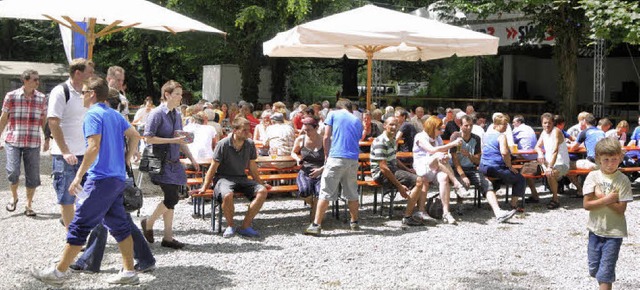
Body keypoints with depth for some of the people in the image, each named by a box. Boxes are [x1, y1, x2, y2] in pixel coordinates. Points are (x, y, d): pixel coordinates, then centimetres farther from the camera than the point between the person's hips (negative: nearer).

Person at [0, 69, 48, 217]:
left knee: (32, 176, 3)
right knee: (13, 172, -10)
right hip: (13, 141, -2)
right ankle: (14, 197, 19)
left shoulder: (42, 98, 4)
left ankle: (29, 205, 18)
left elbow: (44, 121, 12)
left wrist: (47, 140, 10)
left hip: (33, 143, 2)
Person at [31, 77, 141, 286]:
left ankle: (59, 272, 5)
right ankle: (129, 272, 14)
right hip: (118, 179, 8)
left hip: (101, 180, -8)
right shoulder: (115, 115, 14)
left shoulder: (93, 115, -11)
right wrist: (127, 160, 19)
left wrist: (78, 176, -18)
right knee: (118, 225, 12)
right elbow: (135, 136, 18)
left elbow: (94, 147, -21)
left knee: (80, 226, -2)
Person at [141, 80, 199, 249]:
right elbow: (148, 138, -15)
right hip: (161, 163, -7)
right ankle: (148, 223, 11)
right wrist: (173, 140, -17)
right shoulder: (157, 113, -9)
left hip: (174, 163, 8)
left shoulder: (177, 115, 14)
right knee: (171, 199, -11)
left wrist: (192, 158, 16)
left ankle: (168, 237, 13)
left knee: (171, 200, 7)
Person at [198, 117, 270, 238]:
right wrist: (204, 187, -3)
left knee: (262, 191, -21)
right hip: (223, 177, -5)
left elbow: (252, 167, 15)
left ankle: (245, 226, -16)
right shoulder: (223, 144, -11)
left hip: (241, 178, 5)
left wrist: (260, 183, 20)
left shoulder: (250, 144, 3)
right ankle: (230, 226, -12)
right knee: (228, 195, -39)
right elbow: (213, 168, -4)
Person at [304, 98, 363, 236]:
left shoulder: (333, 114, 7)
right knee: (352, 192, 17)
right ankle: (354, 222, 25)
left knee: (326, 192, -5)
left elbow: (326, 137, 0)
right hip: (353, 159, 4)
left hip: (336, 157, -4)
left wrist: (326, 155, 11)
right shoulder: (357, 121, 19)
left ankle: (316, 225, -9)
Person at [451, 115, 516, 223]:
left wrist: (469, 155, -14)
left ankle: (498, 212, -37)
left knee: (487, 184, -22)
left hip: (472, 169, 4)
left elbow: (477, 161, 9)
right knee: (463, 184, -35)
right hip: (457, 169, -4)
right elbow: (455, 160, -10)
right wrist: (463, 176, -23)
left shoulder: (476, 139, 8)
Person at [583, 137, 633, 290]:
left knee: (605, 272, -4)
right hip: (596, 229, 3)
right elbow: (587, 204, -10)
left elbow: (621, 209, -14)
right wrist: (607, 199, -21)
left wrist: (600, 197, -20)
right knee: (594, 269, 14)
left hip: (614, 232, -3)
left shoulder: (623, 180, -9)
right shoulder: (593, 177, -5)